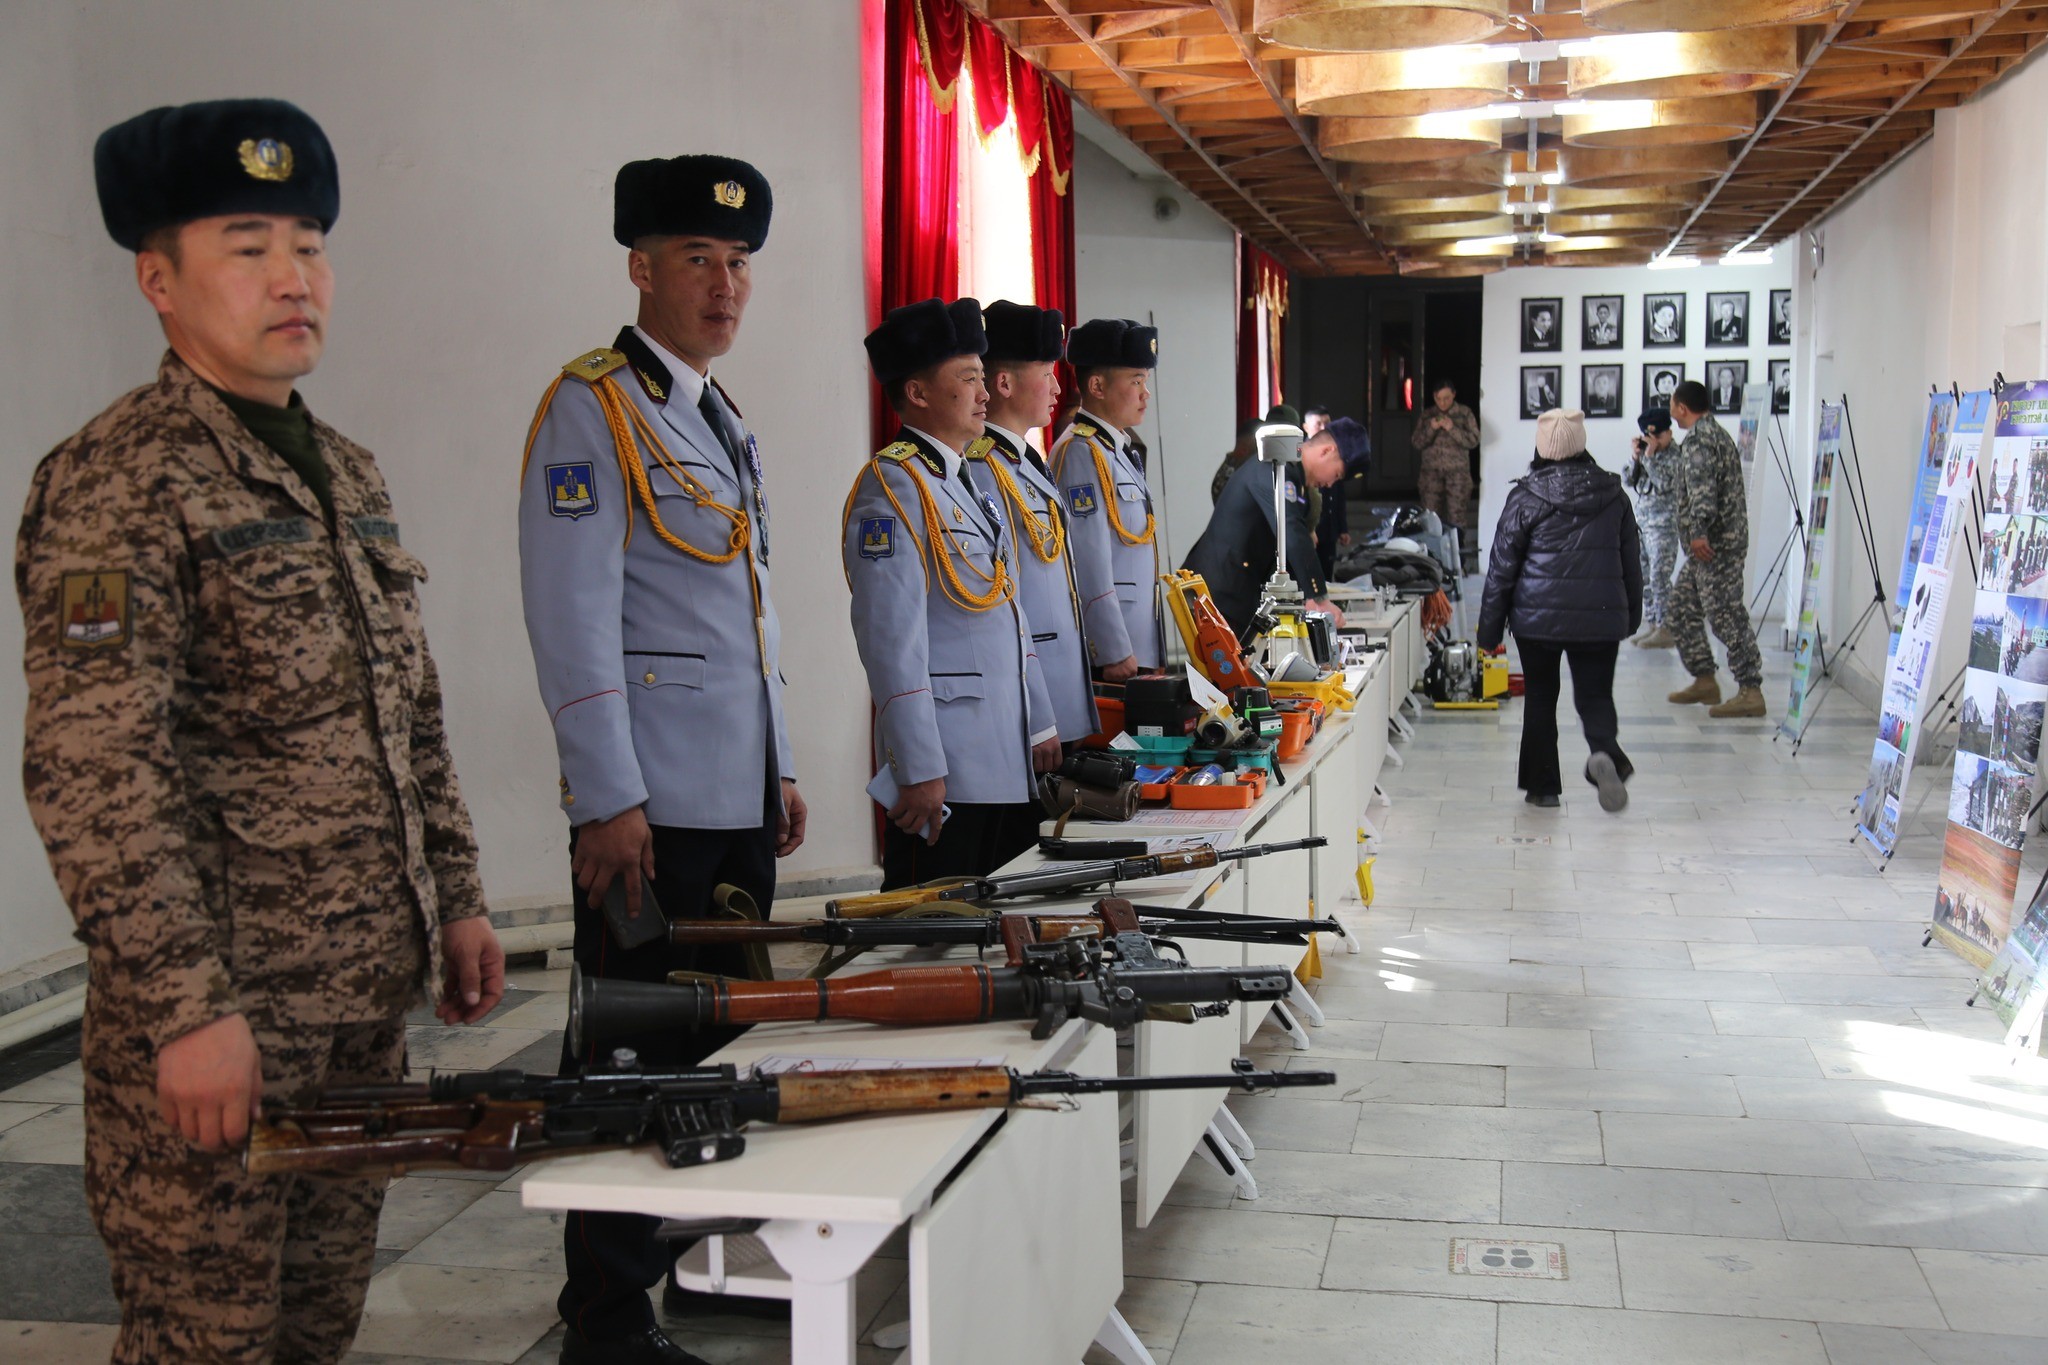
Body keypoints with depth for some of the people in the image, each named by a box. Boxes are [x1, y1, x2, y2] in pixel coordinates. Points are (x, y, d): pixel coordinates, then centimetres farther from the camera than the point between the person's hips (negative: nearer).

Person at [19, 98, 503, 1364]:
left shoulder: (347, 472, 13)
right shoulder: (117, 483, -14)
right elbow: (92, 772, -20)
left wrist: (456, 897, 15)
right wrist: (187, 1007, -23)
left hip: (367, 1001, 8)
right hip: (216, 1020, -8)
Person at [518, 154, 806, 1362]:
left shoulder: (723, 418, 18)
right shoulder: (591, 407, -9)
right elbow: (574, 617, -16)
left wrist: (780, 769, 20)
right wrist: (610, 801, -19)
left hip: (740, 800, 9)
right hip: (653, 806, -9)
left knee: (724, 1038, 15)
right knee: (630, 1053, -2)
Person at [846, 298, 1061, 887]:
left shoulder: (972, 479, 17)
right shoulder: (893, 485, -12)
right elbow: (892, 640, -18)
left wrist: (1041, 723, 21)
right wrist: (920, 770, -21)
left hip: (1009, 761, 9)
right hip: (945, 776, -9)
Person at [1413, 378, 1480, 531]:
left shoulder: (1465, 413, 4)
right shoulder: (1427, 416, 11)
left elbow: (1473, 440, -4)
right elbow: (1416, 443, 6)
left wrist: (1452, 428, -14)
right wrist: (1431, 429, -9)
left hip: (1457, 471, -2)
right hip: (1432, 471, 2)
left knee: (1457, 518, -7)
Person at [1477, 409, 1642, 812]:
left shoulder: (1526, 497, -5)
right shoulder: (1613, 495, 5)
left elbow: (1501, 567, -3)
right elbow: (1632, 562, 12)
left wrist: (1489, 629, 3)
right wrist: (1631, 616, 24)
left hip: (1538, 618, -2)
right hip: (1600, 618, 2)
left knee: (1540, 698, 12)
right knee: (1595, 695, 10)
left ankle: (1542, 785, 15)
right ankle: (1606, 752, -21)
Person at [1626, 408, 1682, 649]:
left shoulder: (1674, 456, -8)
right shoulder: (1645, 454, 12)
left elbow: (1664, 484, -21)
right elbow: (1630, 480, 9)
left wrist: (1650, 455, -18)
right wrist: (1635, 455, -4)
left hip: (1663, 526, -8)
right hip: (1642, 522, 8)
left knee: (1659, 578, -10)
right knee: (1644, 578, 9)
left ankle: (1664, 630, -7)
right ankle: (1651, 624, 17)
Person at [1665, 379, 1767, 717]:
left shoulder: (1699, 439, -12)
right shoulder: (1717, 433, 21)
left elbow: (1702, 488, -26)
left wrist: (1699, 531, -34)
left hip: (1713, 545, -11)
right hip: (1716, 543, 11)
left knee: (1725, 615, -11)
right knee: (1680, 612, 15)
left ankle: (1750, 692, -11)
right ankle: (1705, 681, 19)